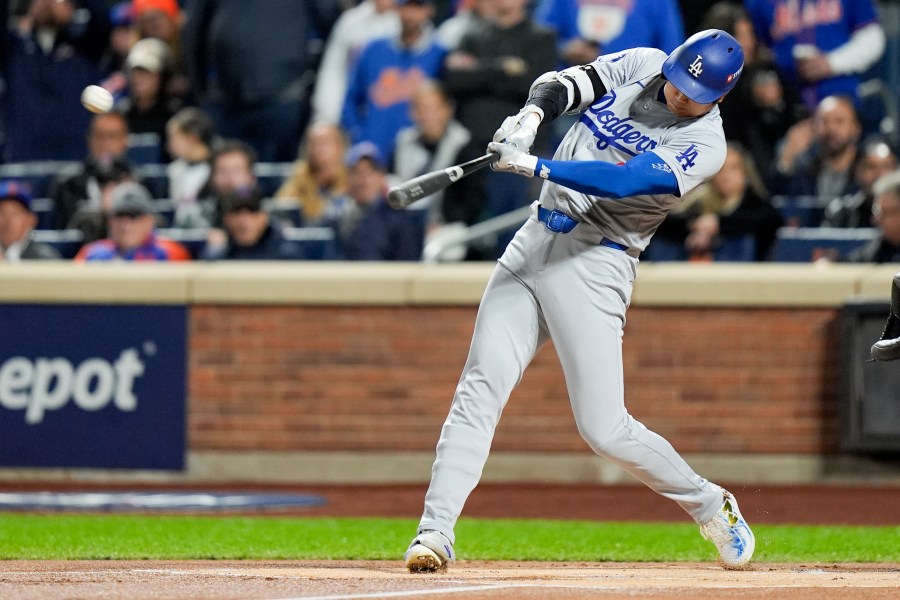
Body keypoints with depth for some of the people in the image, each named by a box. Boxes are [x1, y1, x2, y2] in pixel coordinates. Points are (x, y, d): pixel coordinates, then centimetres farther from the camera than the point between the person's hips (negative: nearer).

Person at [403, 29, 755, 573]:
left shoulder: (705, 146, -12)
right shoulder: (640, 66, 6)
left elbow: (624, 181, -24)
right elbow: (561, 84, -3)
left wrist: (535, 166, -32)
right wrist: (531, 116, -25)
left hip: (596, 262, -5)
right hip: (536, 241, 5)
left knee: (604, 428, -8)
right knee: (482, 385, -8)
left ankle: (712, 507, 15)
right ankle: (436, 532, -11)